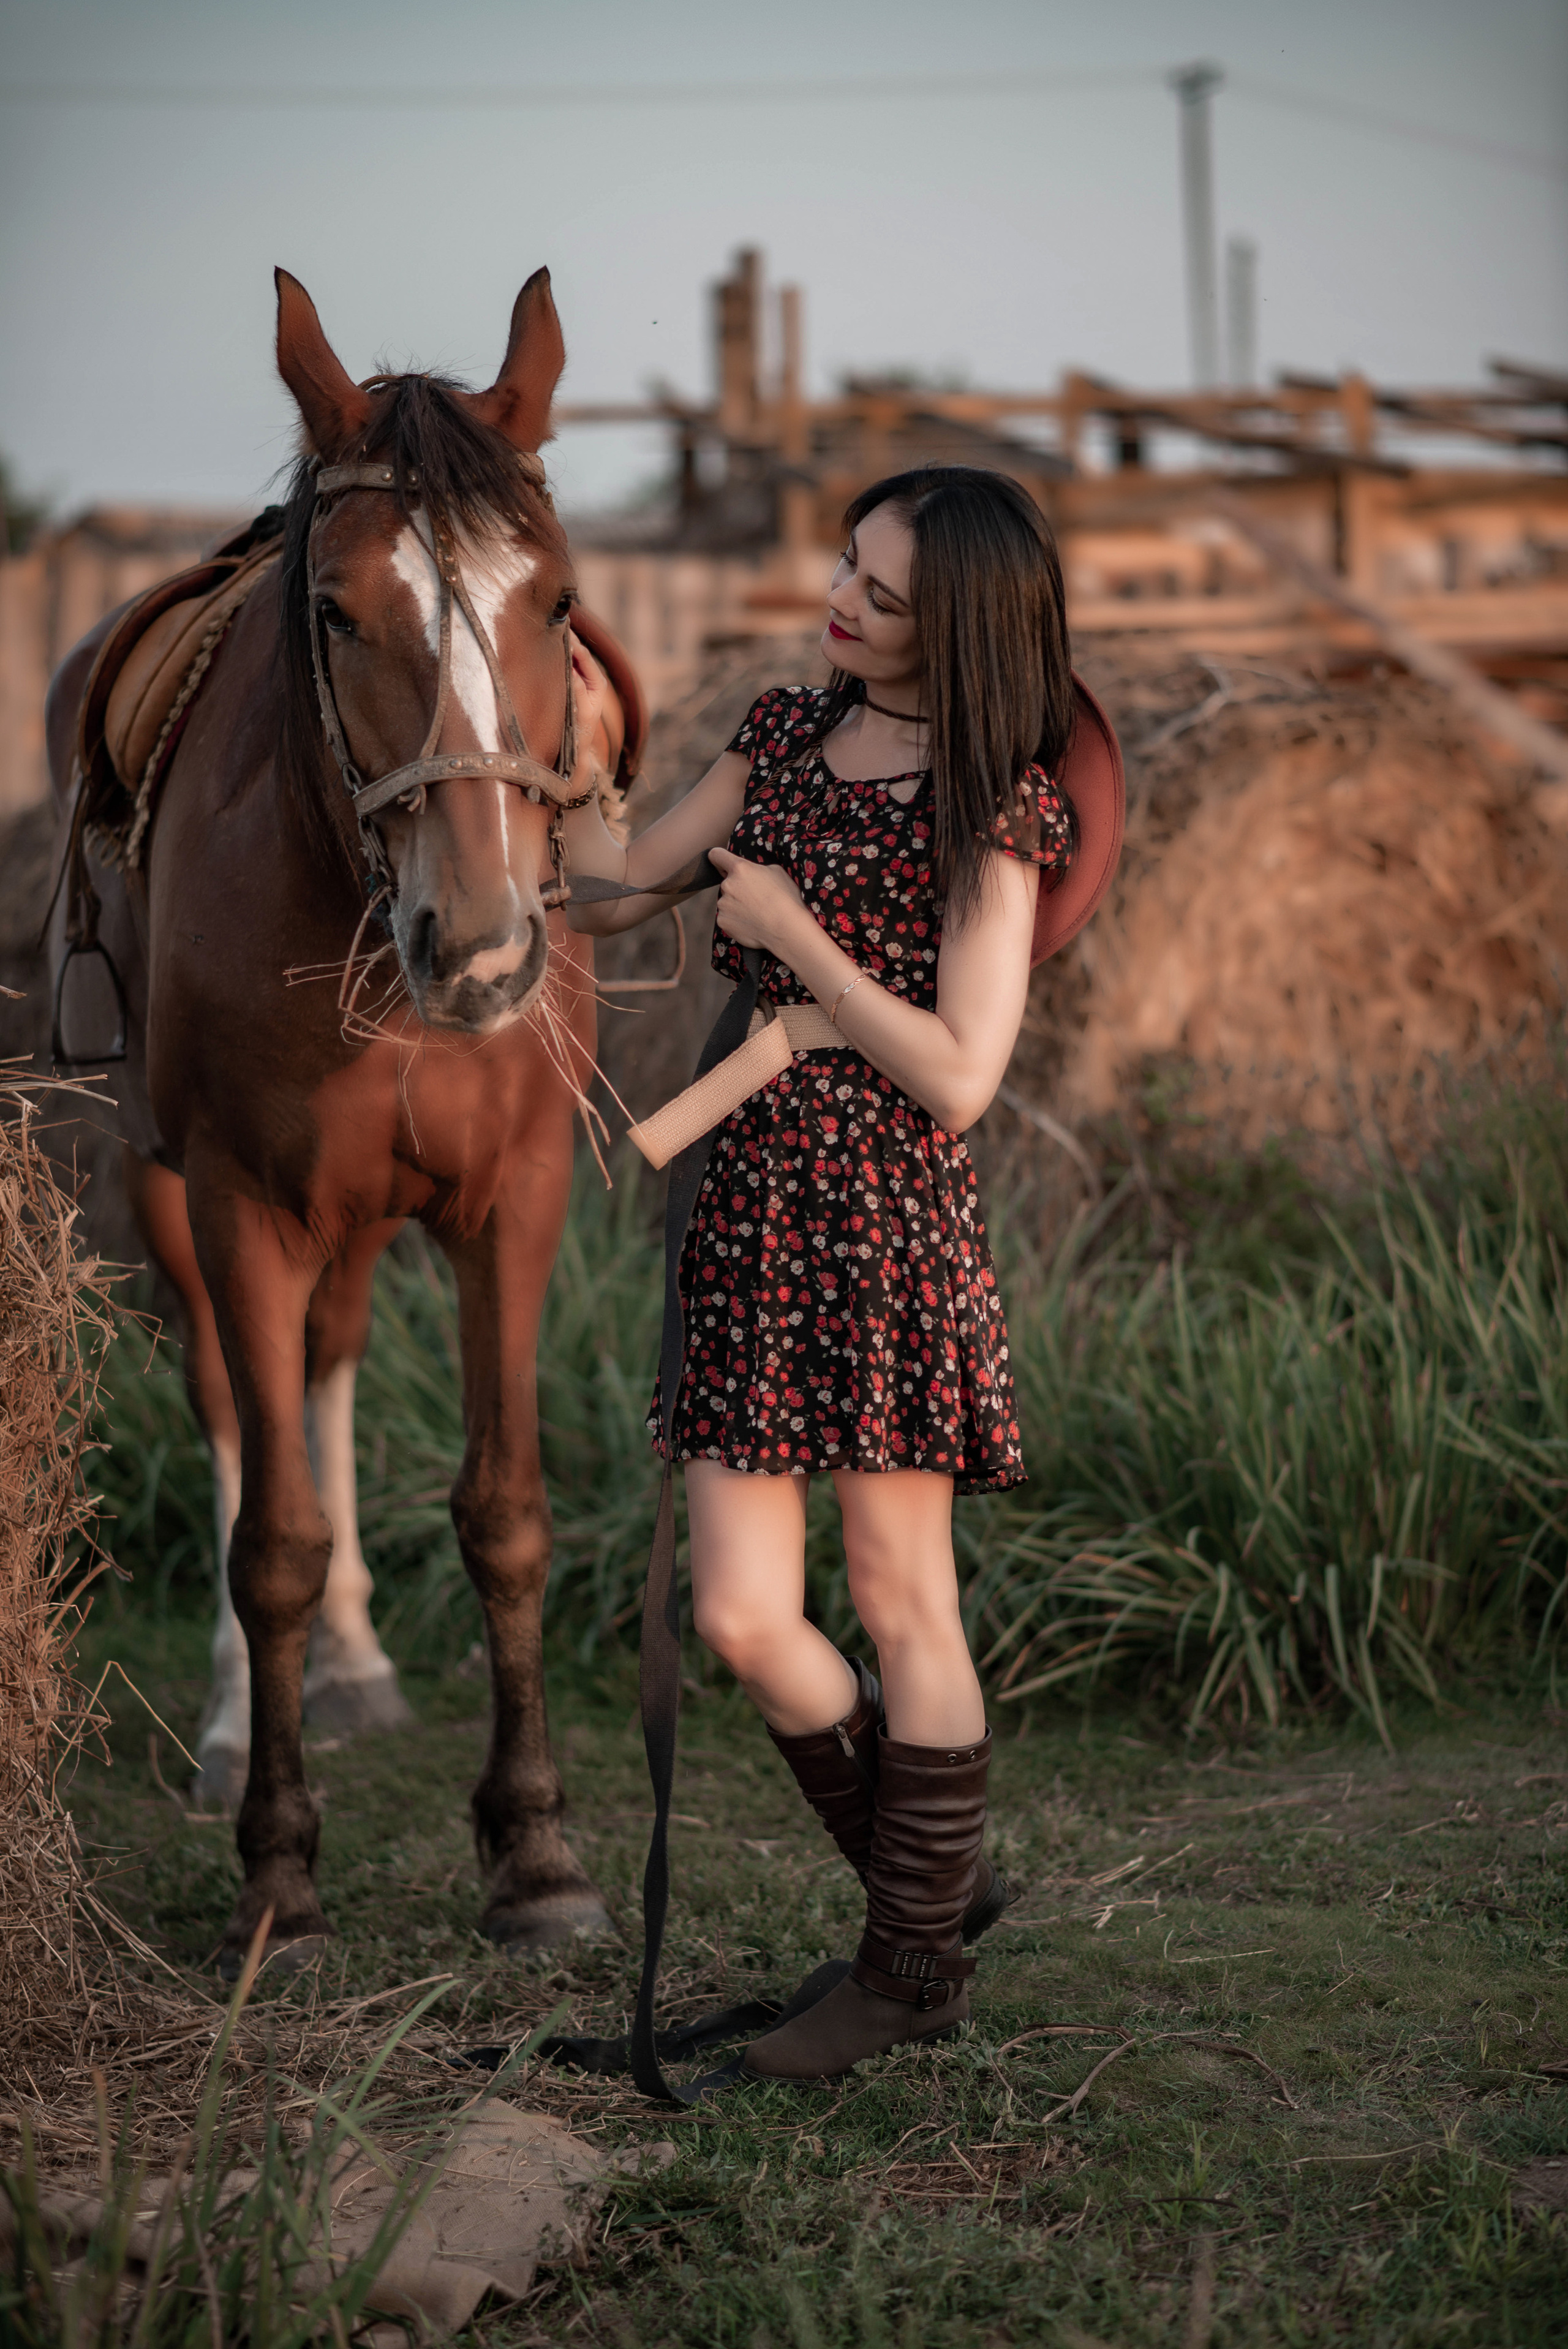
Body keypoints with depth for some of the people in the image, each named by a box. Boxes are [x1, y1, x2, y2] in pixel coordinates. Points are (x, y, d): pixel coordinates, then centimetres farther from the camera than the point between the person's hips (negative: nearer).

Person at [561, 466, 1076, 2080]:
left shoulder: (997, 805, -8)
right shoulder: (788, 732, 11)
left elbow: (957, 1079, -15)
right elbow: (608, 902, 12)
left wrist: (789, 930, -12)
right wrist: (573, 755, -4)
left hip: (888, 1220, -6)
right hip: (748, 1208, 6)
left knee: (901, 1604, 5)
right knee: (740, 1617, 2)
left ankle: (916, 1972, 19)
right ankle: (940, 1883, 24)